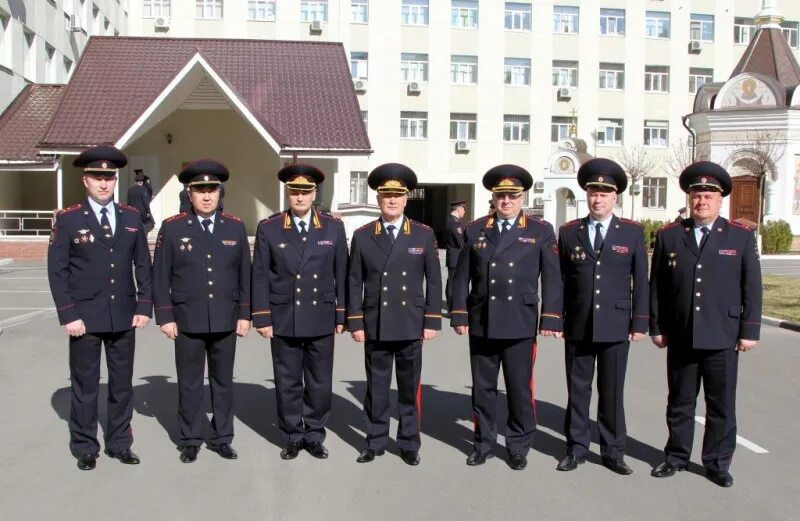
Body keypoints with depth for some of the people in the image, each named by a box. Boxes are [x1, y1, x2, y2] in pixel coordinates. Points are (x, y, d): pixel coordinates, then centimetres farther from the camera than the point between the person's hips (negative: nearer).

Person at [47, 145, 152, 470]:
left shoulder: (132, 218, 6)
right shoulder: (67, 219, -3)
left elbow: (142, 266, 8)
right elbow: (57, 271, -5)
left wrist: (144, 306, 1)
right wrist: (68, 315, -11)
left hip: (124, 316, 3)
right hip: (86, 318, -3)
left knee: (122, 385, 11)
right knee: (85, 387, 8)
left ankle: (119, 443, 25)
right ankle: (85, 448, 22)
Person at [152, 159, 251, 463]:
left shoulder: (235, 227, 3)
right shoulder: (172, 228, -2)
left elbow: (245, 275, 6)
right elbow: (161, 277, -1)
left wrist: (244, 314, 2)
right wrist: (165, 317, -5)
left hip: (226, 321, 2)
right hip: (187, 321, -1)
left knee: (223, 381, 11)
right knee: (190, 383, 8)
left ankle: (221, 438, 23)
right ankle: (190, 440, 21)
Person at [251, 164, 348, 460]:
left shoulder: (334, 228, 2)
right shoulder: (268, 229, 0)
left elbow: (342, 274, 4)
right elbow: (260, 277, 0)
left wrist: (341, 315, 3)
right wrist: (262, 318, -4)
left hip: (321, 320, 1)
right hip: (283, 320, -1)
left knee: (320, 383, 9)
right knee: (288, 383, 9)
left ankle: (315, 435, 24)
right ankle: (292, 437, 23)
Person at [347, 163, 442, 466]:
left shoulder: (424, 235, 2)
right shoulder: (362, 236, 2)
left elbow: (433, 281, 2)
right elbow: (354, 283, 3)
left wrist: (432, 321, -3)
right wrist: (355, 322, -2)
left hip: (411, 326, 0)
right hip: (375, 326, 0)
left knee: (409, 389, 9)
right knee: (376, 388, 9)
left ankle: (409, 444, 22)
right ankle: (375, 442, 23)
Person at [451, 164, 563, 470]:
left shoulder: (541, 232, 4)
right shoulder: (475, 230, 9)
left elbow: (552, 279, 1)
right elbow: (462, 277, 8)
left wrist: (551, 319, -5)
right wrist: (459, 315, 1)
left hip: (520, 324, -2)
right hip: (481, 323, 2)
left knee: (520, 389, 5)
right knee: (483, 388, 11)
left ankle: (518, 447, 21)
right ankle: (484, 443, 25)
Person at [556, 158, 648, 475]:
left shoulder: (633, 232, 3)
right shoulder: (568, 232, 5)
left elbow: (640, 281, 2)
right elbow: (560, 280, 5)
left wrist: (640, 322, -2)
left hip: (616, 326, -1)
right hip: (577, 326, 1)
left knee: (612, 392, 7)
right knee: (577, 390, 9)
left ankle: (613, 451, 19)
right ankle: (576, 448, 20)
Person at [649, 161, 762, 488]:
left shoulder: (741, 237, 2)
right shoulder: (668, 236, 4)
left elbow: (752, 288, 1)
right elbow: (656, 286, 5)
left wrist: (749, 331, -3)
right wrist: (656, 327, 2)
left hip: (722, 338, -1)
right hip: (680, 336, 1)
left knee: (722, 405, 8)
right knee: (680, 402, 12)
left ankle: (718, 462, 22)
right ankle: (676, 457, 26)